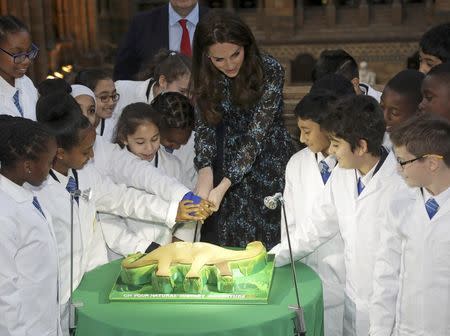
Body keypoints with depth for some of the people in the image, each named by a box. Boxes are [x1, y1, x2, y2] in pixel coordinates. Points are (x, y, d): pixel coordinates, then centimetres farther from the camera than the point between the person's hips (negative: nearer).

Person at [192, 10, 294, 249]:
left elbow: (257, 133, -21)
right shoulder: (206, 77, -6)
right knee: (222, 239, 4)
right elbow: (205, 124, -7)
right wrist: (205, 172, -25)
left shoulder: (270, 70, -18)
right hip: (227, 162, 3)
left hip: (268, 165, -3)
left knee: (265, 242, 2)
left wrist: (224, 186, -27)